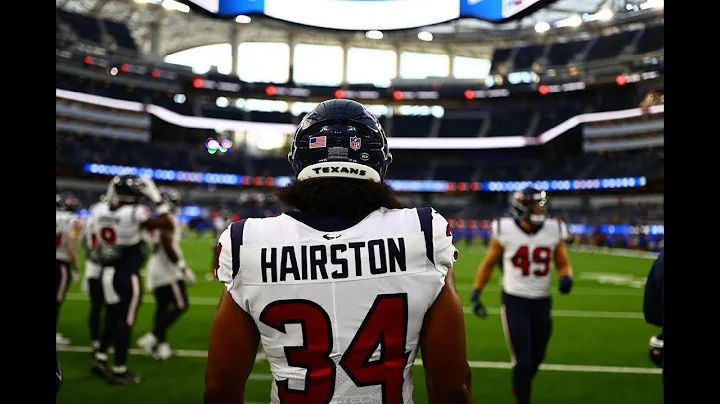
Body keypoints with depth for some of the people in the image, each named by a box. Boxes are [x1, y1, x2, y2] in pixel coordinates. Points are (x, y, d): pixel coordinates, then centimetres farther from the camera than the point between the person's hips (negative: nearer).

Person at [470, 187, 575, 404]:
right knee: (523, 360, -6)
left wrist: (566, 278, -16)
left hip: (542, 303, 4)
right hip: (515, 302, -4)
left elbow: (563, 265, 7)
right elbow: (488, 264, 2)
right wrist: (475, 294, -2)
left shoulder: (553, 231, -3)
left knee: (536, 358, 19)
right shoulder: (505, 231, -10)